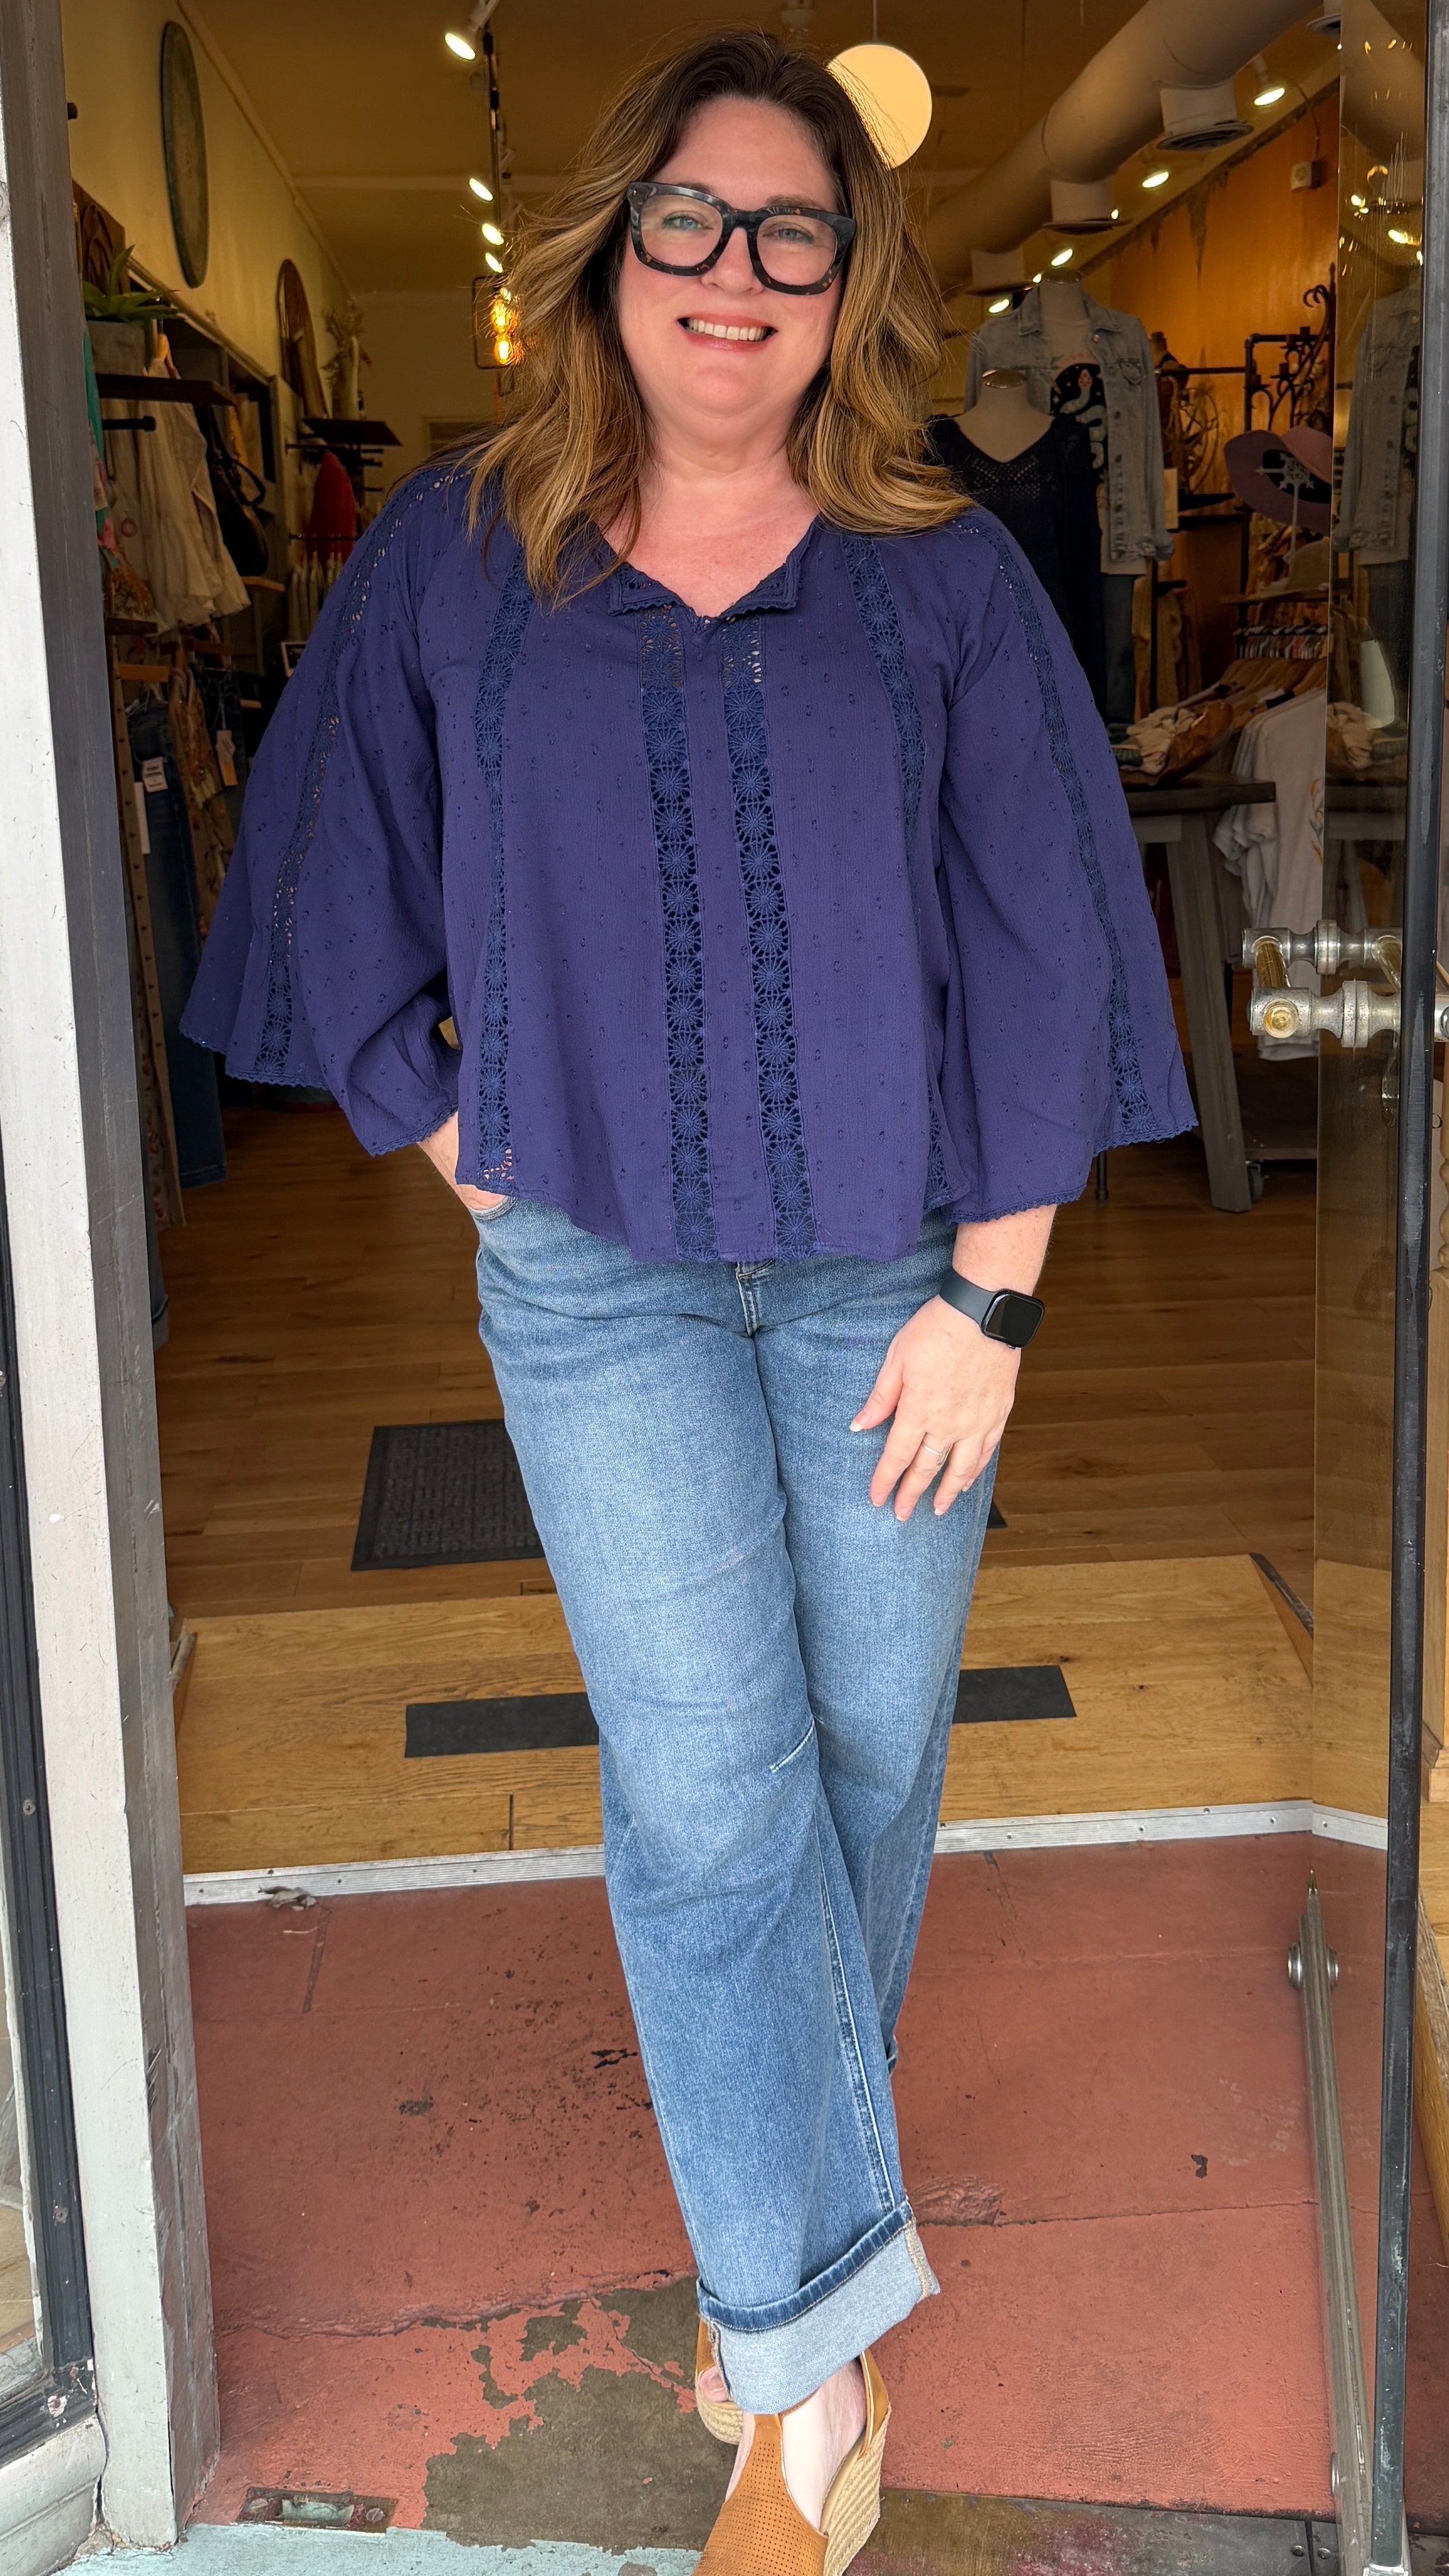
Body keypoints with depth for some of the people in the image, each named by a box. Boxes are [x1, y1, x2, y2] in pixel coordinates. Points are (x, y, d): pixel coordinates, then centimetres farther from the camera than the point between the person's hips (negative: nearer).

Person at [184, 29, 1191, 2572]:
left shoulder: (946, 578, -1)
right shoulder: (452, 558, 1)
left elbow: (1036, 960, -2)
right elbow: (348, 908, 9)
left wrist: (989, 1300, -6)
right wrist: (478, 1166, 1)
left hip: (893, 1272, 1)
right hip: (603, 1275, 0)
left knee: (871, 1757, 10)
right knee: (705, 1788, -5)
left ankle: (787, 2230, 34)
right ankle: (812, 2358, 8)